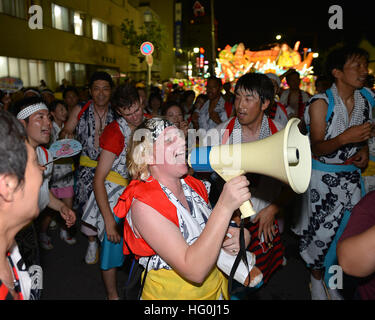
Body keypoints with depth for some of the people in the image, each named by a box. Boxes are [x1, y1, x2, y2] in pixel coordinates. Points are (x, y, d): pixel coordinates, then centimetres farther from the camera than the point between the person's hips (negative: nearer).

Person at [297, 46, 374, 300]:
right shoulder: (321, 103, -12)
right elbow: (317, 148, -13)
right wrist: (343, 139, -30)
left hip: (351, 176, 5)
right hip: (323, 176, -4)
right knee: (322, 230, 2)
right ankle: (316, 278, 28)